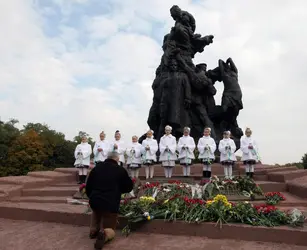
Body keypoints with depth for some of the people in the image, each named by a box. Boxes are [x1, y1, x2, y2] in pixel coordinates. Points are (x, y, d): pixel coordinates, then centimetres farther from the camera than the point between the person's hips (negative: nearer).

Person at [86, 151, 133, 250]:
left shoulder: (96, 167, 5)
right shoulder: (120, 170, -4)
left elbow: (88, 186, 13)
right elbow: (129, 187, 8)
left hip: (94, 201, 4)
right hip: (111, 204, -4)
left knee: (96, 212, 39)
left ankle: (94, 230, 19)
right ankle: (103, 233, -17)